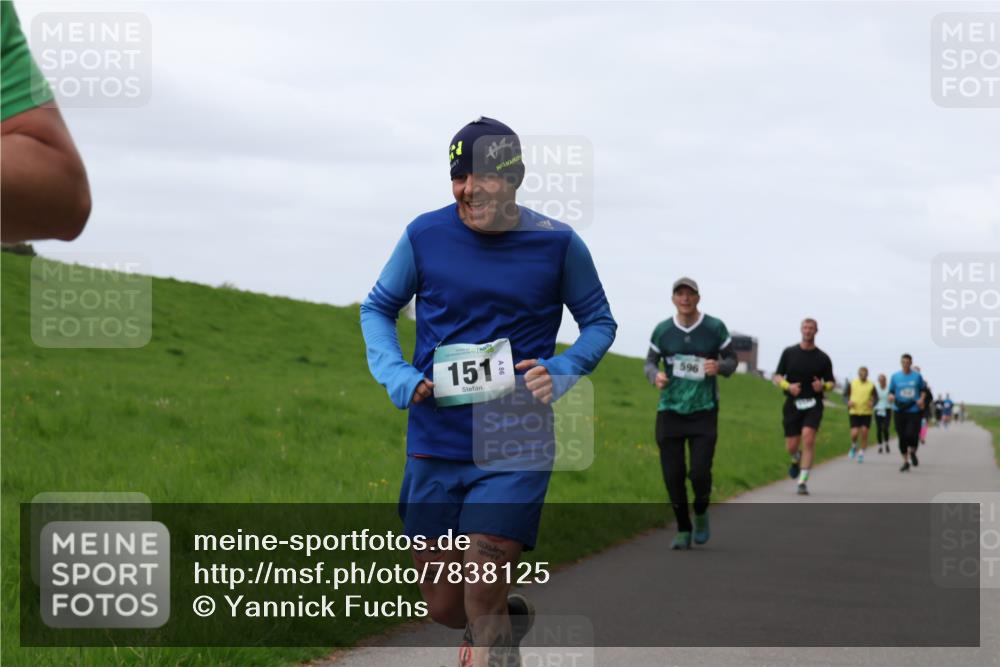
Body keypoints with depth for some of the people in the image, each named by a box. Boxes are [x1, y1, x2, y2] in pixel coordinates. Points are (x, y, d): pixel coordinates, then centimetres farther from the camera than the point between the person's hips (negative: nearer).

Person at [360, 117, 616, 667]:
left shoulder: (557, 245, -4)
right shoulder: (426, 235, -2)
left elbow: (599, 322, 10)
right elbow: (378, 308, 13)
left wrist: (560, 372, -9)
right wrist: (397, 377, -5)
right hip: (435, 446, 2)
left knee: (482, 598, -13)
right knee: (443, 606, 9)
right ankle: (509, 616, 42)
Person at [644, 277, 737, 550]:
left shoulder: (715, 328, -3)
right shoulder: (662, 330, 0)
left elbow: (731, 359, 8)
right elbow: (650, 363, 9)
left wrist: (720, 367, -16)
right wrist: (655, 376, -14)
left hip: (704, 412, -1)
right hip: (670, 411, 2)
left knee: (700, 473, -11)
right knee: (673, 476, -1)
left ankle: (701, 515, 22)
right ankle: (683, 532, 16)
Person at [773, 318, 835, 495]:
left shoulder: (823, 358, 5)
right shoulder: (789, 353, 6)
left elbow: (831, 383, 11)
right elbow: (777, 376, 8)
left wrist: (823, 386, -12)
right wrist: (788, 386, -13)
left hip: (813, 405, -1)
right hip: (793, 404, 1)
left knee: (808, 439, -21)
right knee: (792, 446, 1)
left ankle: (802, 482, -18)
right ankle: (796, 460, 41)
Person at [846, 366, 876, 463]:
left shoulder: (871, 385, 2)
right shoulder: (852, 384, 3)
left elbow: (875, 398, 6)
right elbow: (846, 395, 11)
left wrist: (872, 403, -15)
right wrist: (848, 401, -10)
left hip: (866, 413, 0)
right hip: (854, 412, 0)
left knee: (864, 432, -4)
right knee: (855, 433, -11)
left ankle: (861, 454, 10)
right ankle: (854, 446, 22)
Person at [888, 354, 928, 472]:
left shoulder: (917, 376, 3)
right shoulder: (895, 376, 4)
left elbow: (923, 390, 13)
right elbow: (891, 391, 8)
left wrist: (922, 399, -5)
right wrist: (891, 396, -14)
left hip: (914, 410, -2)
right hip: (899, 411, 2)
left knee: (912, 435, -14)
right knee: (902, 437, 4)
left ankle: (913, 452, 19)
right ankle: (906, 462, 19)